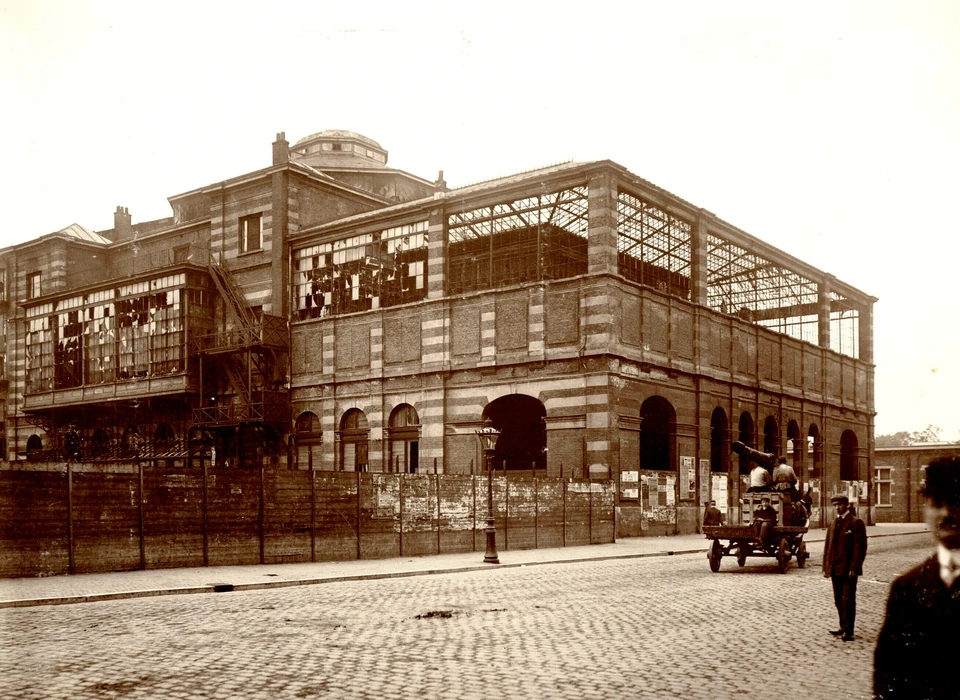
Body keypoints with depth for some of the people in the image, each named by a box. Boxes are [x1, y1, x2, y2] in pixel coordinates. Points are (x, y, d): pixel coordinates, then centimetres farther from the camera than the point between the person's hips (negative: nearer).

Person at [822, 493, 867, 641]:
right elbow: (827, 546, 16)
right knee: (839, 600, 12)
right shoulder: (833, 524, 16)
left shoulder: (856, 523, -6)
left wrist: (854, 567, -17)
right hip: (835, 569, 7)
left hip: (849, 569, -7)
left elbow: (860, 547, -11)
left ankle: (849, 631, -1)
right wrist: (826, 567, 9)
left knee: (848, 600, -5)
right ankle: (843, 627, 22)